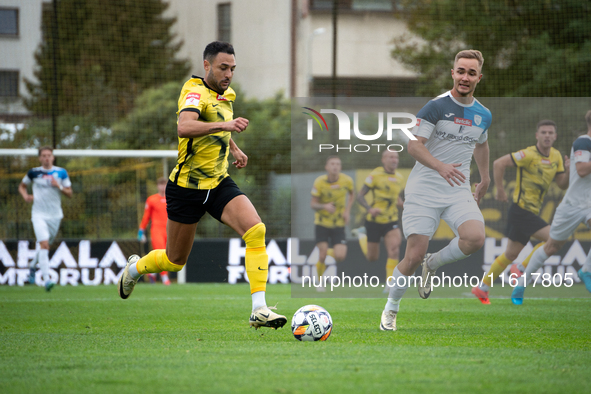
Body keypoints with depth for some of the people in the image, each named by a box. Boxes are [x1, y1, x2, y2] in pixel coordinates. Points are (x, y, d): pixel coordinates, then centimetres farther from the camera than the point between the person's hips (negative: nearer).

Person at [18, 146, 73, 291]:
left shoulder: (61, 173, 2)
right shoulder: (34, 173, 0)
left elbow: (69, 193, 4)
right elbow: (22, 186, 16)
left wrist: (59, 186, -15)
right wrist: (26, 196, -5)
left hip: (55, 215, 3)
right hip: (39, 215, -3)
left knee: (45, 245, 16)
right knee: (44, 244, -19)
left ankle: (33, 266, 46)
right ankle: (46, 280, -23)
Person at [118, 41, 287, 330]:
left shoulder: (226, 95, 8)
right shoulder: (195, 91, -18)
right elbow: (184, 127, -40)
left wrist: (234, 149, 17)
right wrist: (224, 125, -52)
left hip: (219, 184, 6)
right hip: (187, 186, -6)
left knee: (255, 231, -20)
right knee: (175, 261, 9)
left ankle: (259, 310, -24)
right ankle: (135, 267, 44)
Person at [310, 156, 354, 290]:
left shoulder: (347, 180, -9)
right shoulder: (319, 182, -15)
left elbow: (351, 194, 14)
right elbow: (313, 204, -10)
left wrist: (347, 210, -1)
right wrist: (324, 206, -32)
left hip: (339, 224, 2)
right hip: (322, 224, -2)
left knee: (340, 257, -10)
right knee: (322, 256, -7)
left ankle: (330, 252, 27)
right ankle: (320, 283, 17)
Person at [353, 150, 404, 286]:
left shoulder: (400, 177, 6)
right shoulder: (375, 175, -11)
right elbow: (360, 196, -10)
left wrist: (400, 203, 0)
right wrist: (369, 209, -28)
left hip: (391, 221, 3)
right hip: (374, 221, -3)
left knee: (394, 252, -21)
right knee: (372, 257, 10)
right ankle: (362, 235, 41)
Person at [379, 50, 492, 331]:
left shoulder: (483, 115, 8)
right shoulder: (437, 106, -10)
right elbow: (414, 145, -16)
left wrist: (485, 180, 35)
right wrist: (440, 166, -31)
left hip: (459, 191, 4)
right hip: (424, 189, -4)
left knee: (475, 238, -25)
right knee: (414, 257, -12)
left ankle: (433, 264, 6)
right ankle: (391, 309, 14)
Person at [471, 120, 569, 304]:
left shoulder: (556, 156, 10)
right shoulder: (529, 154, -15)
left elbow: (563, 184, 11)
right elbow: (498, 163, -17)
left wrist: (568, 170, -8)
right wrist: (500, 190, -14)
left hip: (531, 212, 9)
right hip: (521, 210, -9)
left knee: (511, 254, 11)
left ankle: (482, 288, 20)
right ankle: (522, 268, -4)